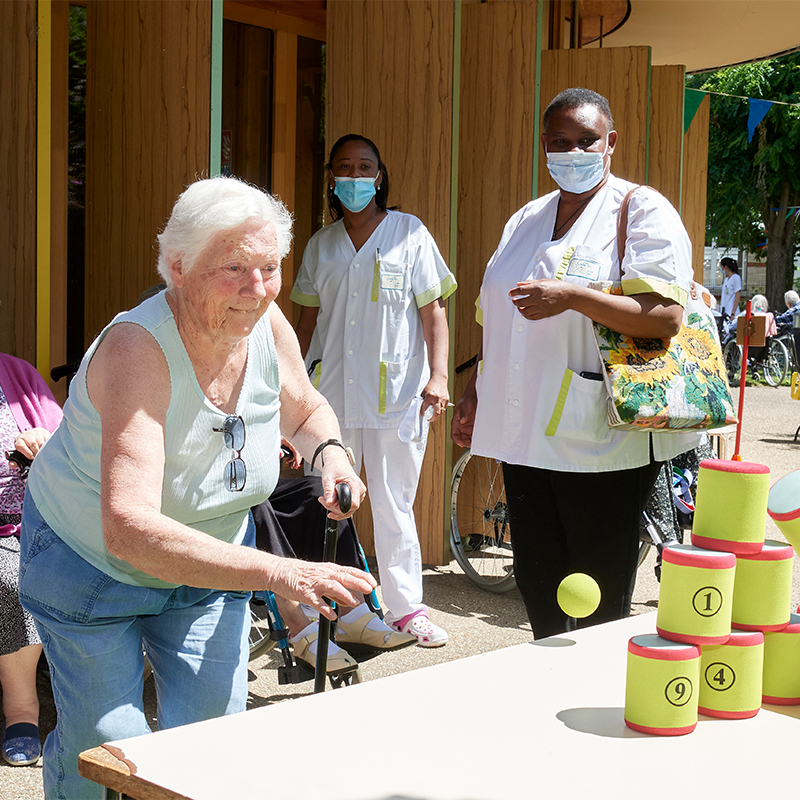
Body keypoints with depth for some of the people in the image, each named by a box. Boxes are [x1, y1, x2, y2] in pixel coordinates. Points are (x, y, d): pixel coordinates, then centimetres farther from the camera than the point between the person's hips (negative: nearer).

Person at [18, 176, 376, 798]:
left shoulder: (268, 327, -16)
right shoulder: (137, 349, -35)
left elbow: (305, 409, 10)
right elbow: (129, 529, -46)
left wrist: (329, 451, -15)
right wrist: (279, 573, -53)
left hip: (210, 567, 5)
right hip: (90, 561, -5)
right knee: (104, 750, -1)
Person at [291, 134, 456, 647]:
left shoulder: (409, 233, 3)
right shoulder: (322, 244, 13)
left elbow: (433, 312, 1)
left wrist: (438, 376, -9)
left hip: (397, 393, -3)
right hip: (331, 393, 3)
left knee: (392, 507, 1)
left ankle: (407, 607, 13)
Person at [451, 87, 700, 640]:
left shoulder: (644, 211, -5)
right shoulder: (526, 220, 17)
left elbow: (665, 317, -16)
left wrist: (573, 296, -25)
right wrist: (474, 396, 21)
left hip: (603, 446, -6)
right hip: (525, 434, 7)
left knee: (600, 609, 0)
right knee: (537, 590, 12)